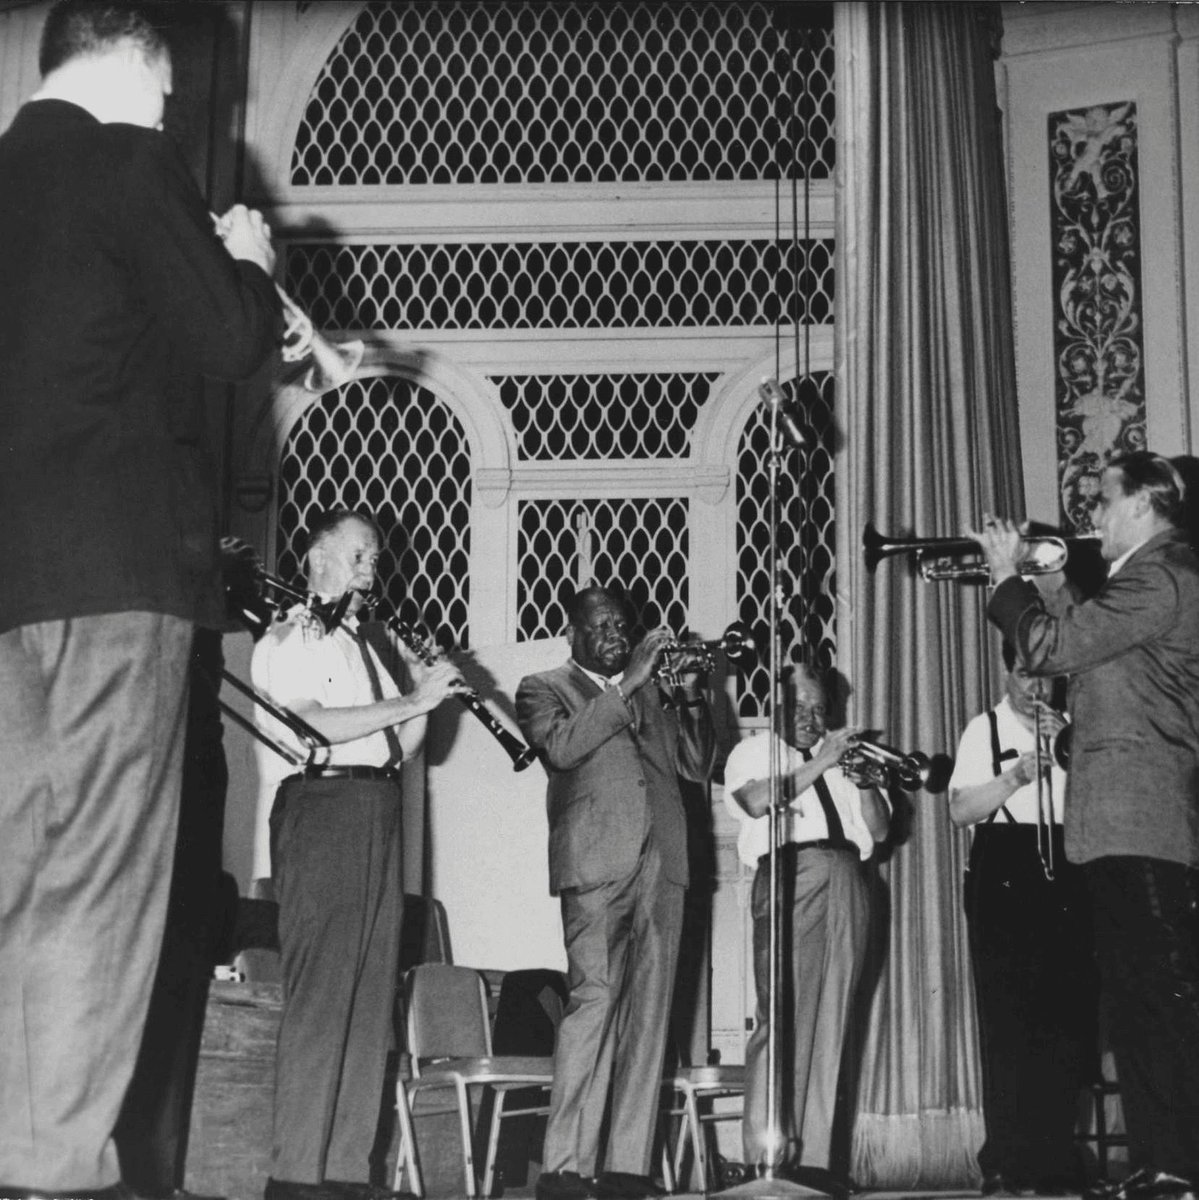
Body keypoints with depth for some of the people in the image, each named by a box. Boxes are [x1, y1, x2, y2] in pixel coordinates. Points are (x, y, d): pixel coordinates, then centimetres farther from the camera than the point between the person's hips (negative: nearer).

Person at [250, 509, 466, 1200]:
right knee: (320, 994, -13)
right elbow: (312, 724, -15)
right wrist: (413, 700, -12)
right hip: (322, 803, -8)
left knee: (373, 997, 3)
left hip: (378, 817, 8)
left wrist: (427, 699, 4)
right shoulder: (291, 637, 2)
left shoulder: (363, 646, 25)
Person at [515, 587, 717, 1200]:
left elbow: (696, 765, 17)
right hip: (596, 863, -5)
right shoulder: (544, 689, 12)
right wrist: (626, 686, -11)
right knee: (594, 999, -15)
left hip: (661, 865, 5)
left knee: (649, 1010, 0)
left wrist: (690, 695, 3)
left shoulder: (649, 691, 26)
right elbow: (561, 747, -9)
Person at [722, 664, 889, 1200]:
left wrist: (864, 779, 3)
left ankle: (813, 1156, -1)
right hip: (790, 874, -5)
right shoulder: (754, 751, 14)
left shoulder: (841, 756, 28)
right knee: (782, 1015, -13)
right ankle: (768, 1155, -15)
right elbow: (758, 801, -8)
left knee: (830, 1020, -1)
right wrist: (820, 763, -9)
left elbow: (879, 829, 20)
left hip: (845, 884, 5)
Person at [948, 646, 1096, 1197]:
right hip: (1004, 879, -3)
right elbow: (960, 809, 1)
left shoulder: (1071, 729, 16)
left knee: (1068, 1020, -1)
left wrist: (1067, 747, -7)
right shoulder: (985, 729, 9)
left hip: (1066, 879, 3)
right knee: (1007, 1023, -7)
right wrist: (1014, 778, -13)